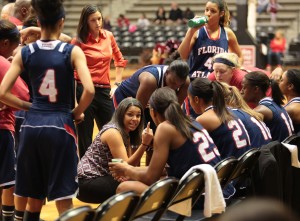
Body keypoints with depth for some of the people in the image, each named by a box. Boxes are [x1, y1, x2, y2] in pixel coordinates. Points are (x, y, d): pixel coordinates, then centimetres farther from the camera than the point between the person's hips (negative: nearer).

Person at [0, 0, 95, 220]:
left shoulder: (25, 53, 3)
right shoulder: (72, 52, -5)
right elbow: (89, 90, -16)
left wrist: (29, 107, 10)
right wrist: (76, 112, 2)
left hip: (32, 126, 3)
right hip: (60, 127, -3)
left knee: (34, 201, 14)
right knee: (64, 200, 1)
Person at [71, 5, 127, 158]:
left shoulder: (109, 36, 7)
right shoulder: (78, 41, -6)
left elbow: (120, 60, 21)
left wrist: (117, 84, 13)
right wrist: (74, 102, -11)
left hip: (104, 91, 4)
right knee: (85, 138, 3)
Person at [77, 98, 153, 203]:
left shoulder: (126, 134, 11)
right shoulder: (112, 132, -17)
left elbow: (130, 164, -1)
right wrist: (144, 144, -29)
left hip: (102, 177, 9)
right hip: (87, 182, -9)